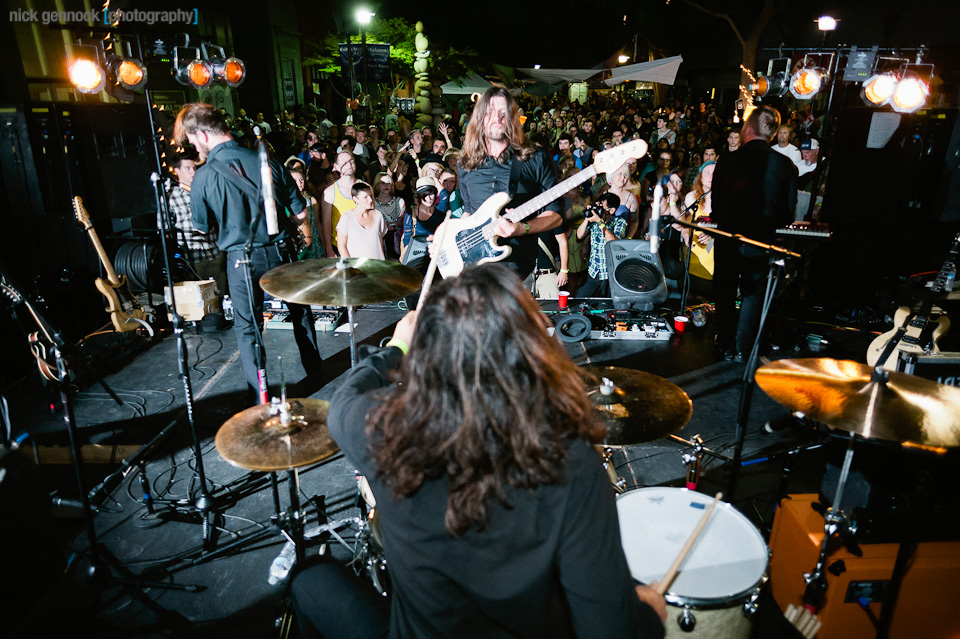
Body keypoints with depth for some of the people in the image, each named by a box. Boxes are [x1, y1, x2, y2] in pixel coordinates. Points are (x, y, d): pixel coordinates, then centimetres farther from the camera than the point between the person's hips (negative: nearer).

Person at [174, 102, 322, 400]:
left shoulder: (204, 176, -12)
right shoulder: (266, 159, -5)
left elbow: (201, 226, 2)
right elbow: (298, 206, 1)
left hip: (242, 259, -2)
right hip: (280, 251, 3)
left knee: (248, 327, 10)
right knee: (300, 310, 22)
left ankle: (260, 395, 15)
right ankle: (313, 366, 38)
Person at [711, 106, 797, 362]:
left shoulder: (727, 160, -7)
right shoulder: (786, 165, -5)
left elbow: (715, 206, 0)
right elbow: (788, 213, 1)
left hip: (728, 237, 0)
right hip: (762, 242, 0)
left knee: (725, 292, 15)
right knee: (753, 294, 14)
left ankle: (726, 345, 22)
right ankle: (742, 348, 15)